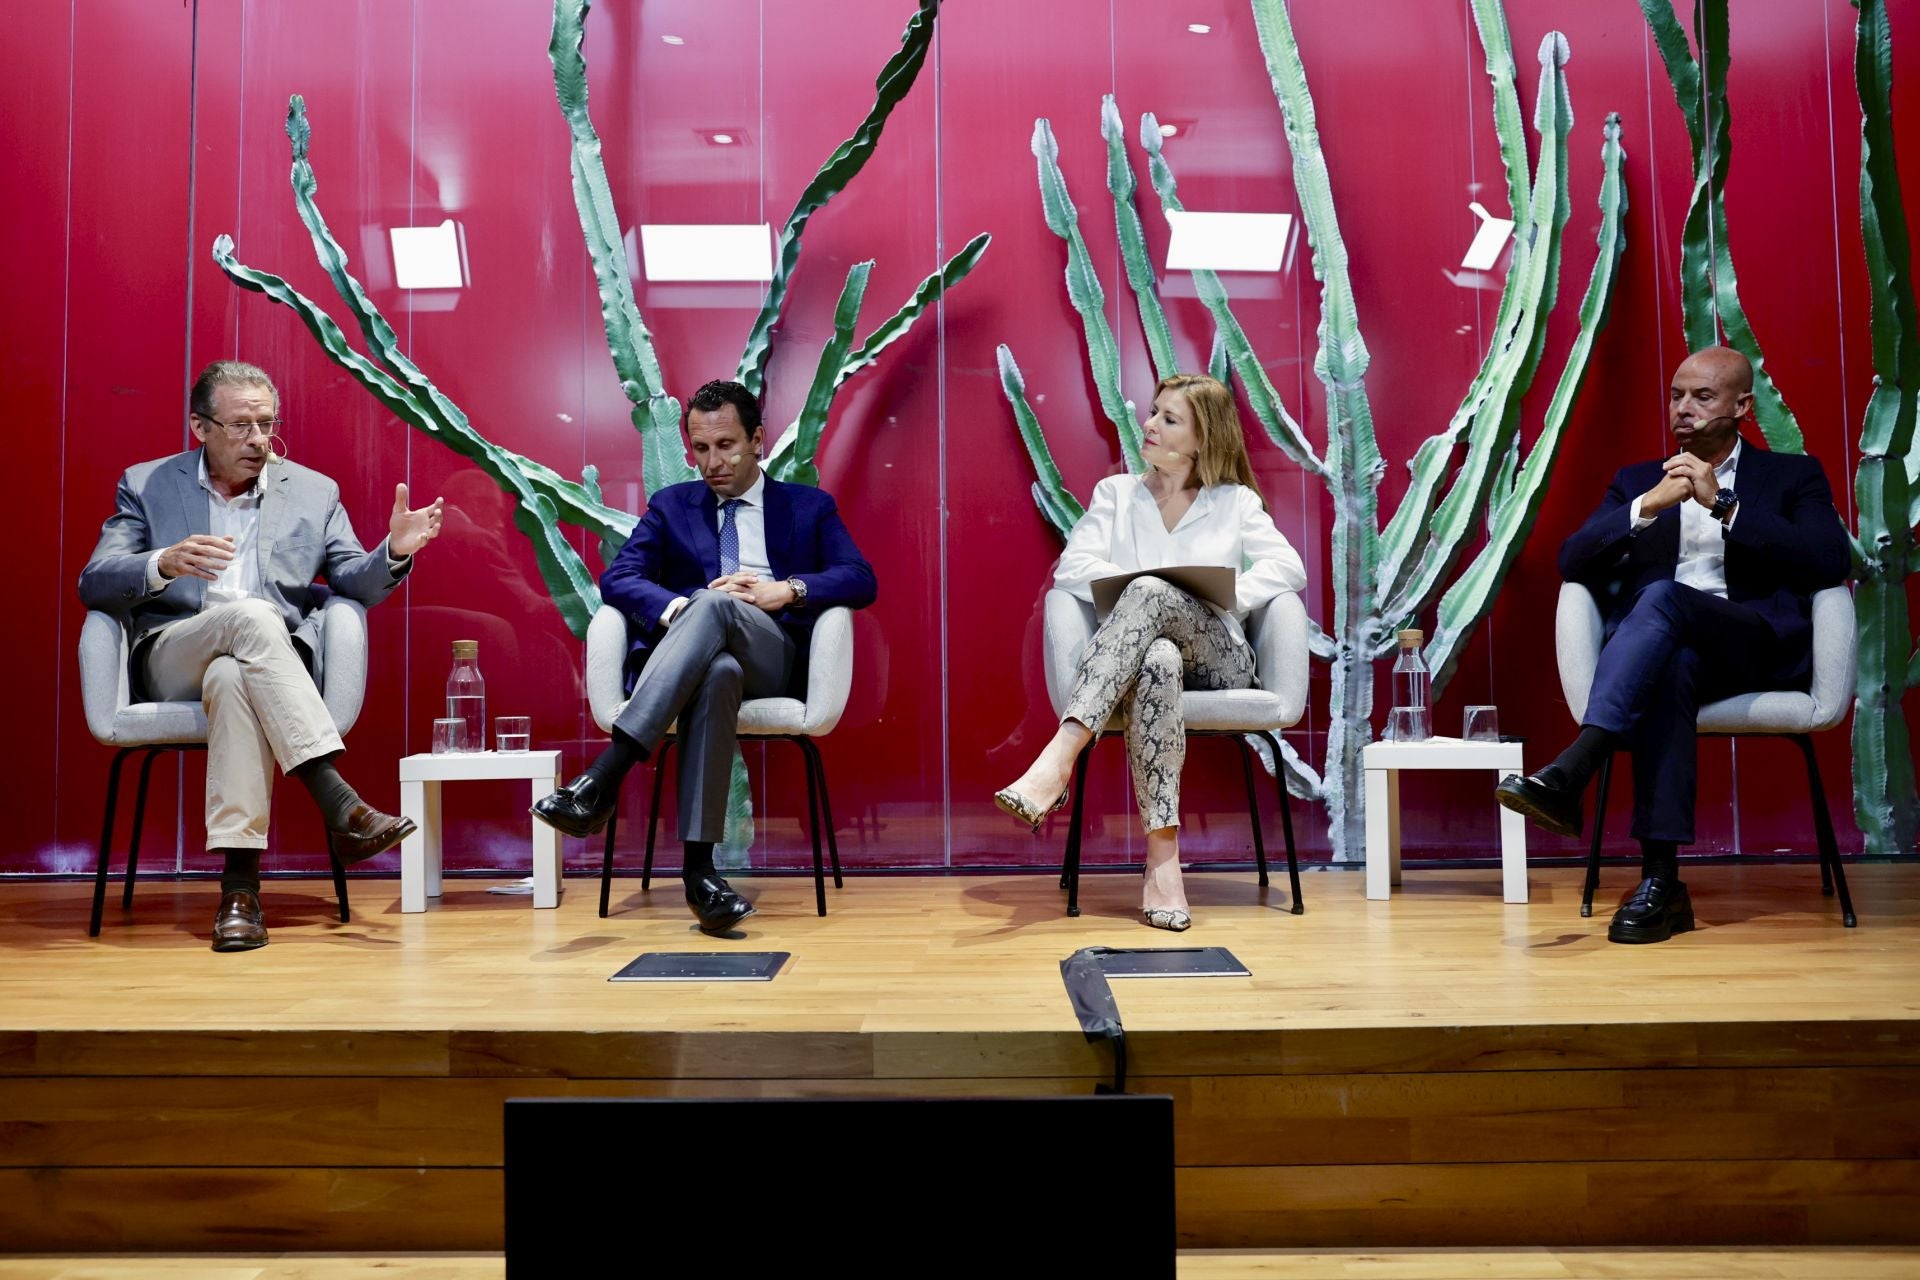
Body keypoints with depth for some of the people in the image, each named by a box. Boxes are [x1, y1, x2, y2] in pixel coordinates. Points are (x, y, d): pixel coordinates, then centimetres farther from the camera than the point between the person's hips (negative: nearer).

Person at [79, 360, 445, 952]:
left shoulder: (314, 492, 17)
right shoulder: (146, 485, 14)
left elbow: (357, 585, 10)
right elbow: (94, 583, 2)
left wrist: (394, 551, -13)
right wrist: (165, 564, -20)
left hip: (275, 663, 1)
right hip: (170, 662, 0)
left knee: (232, 677, -38)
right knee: (251, 616, -35)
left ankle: (240, 881, -43)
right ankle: (342, 806, -43)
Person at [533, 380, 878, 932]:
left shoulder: (809, 507, 20)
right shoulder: (670, 506, 23)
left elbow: (860, 581, 4)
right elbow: (616, 579, 6)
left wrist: (786, 590, -14)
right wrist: (677, 609, -15)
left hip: (775, 662, 0)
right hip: (683, 660, 1)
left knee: (716, 605, -36)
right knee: (718, 672, -40)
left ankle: (605, 775, -46)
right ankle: (698, 866, -46)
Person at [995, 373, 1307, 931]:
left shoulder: (1236, 502, 18)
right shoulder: (1115, 493, 20)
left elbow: (1288, 568, 2)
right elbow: (1072, 566, 4)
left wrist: (1228, 596, -15)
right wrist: (1129, 587, -13)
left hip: (1217, 658, 0)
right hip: (1138, 655, 1)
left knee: (1151, 591, -34)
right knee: (1158, 661, -40)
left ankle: (1058, 759, -49)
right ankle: (1162, 856, -46)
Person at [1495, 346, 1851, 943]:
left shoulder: (1792, 475, 18)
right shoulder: (1637, 481, 24)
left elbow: (1830, 561, -2)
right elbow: (1571, 562, 8)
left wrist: (1724, 506, -8)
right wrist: (1648, 506, -7)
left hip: (1761, 645, -1)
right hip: (1663, 648, 2)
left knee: (1663, 596, -35)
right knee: (1671, 667, -38)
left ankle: (1569, 774, -48)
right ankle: (1660, 880, -43)